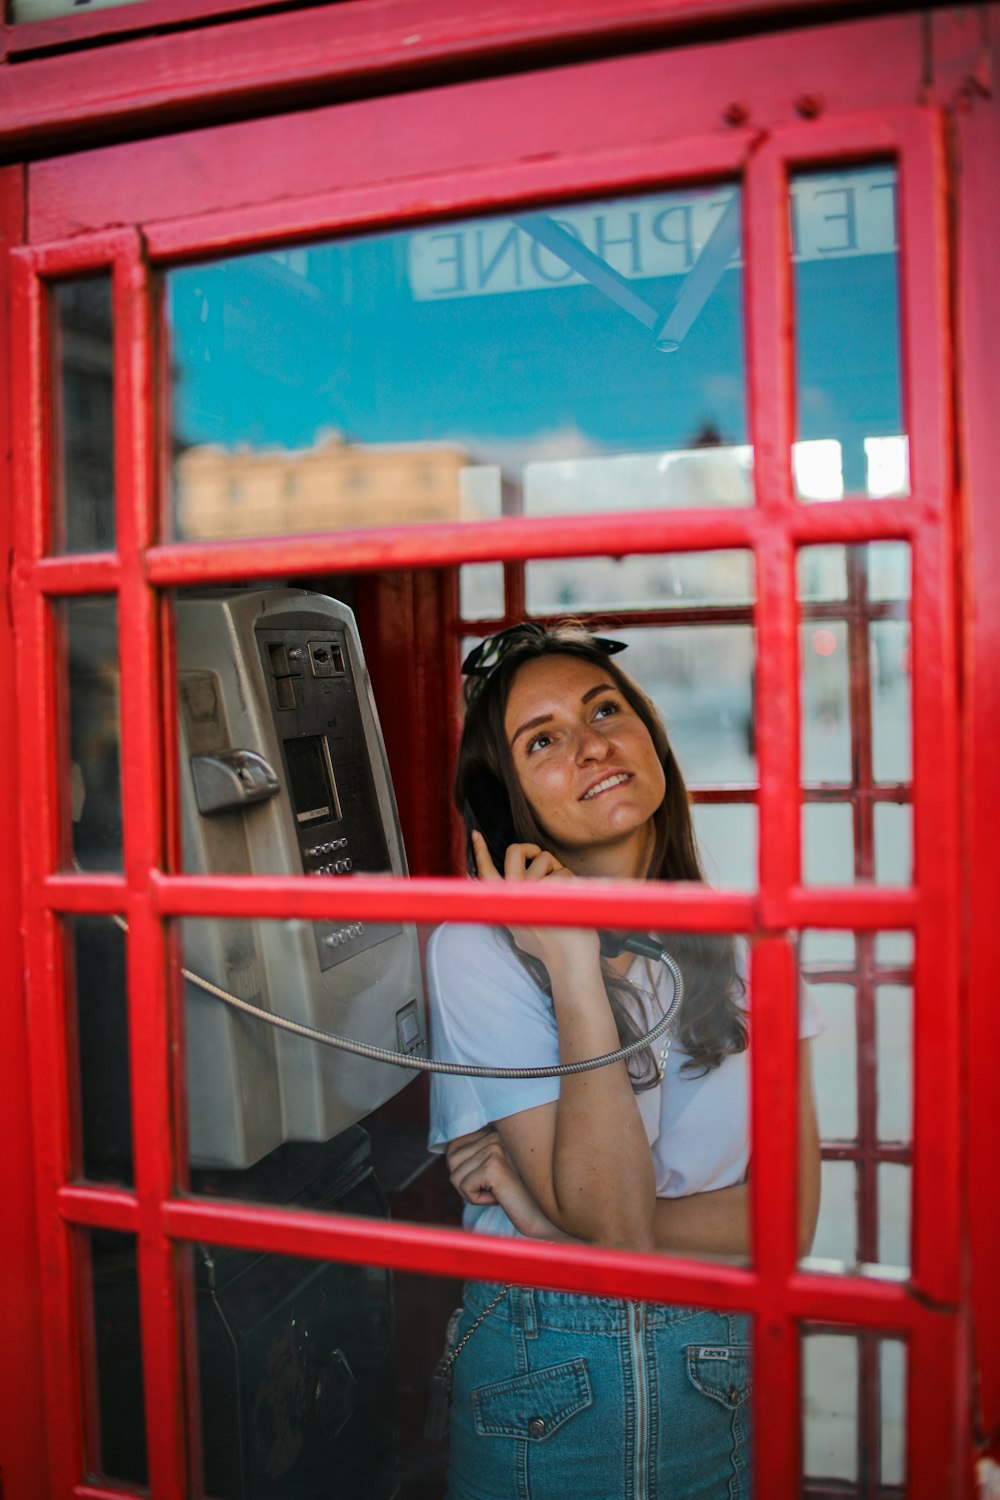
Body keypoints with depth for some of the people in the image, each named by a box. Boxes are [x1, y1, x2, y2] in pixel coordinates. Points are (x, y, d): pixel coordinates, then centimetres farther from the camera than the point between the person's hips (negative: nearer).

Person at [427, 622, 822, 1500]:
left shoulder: (742, 941, -5)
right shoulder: (478, 951, -18)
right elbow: (613, 1223, -22)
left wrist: (543, 1210, -19)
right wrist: (573, 975, -28)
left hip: (720, 1362, 3)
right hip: (545, 1381, -3)